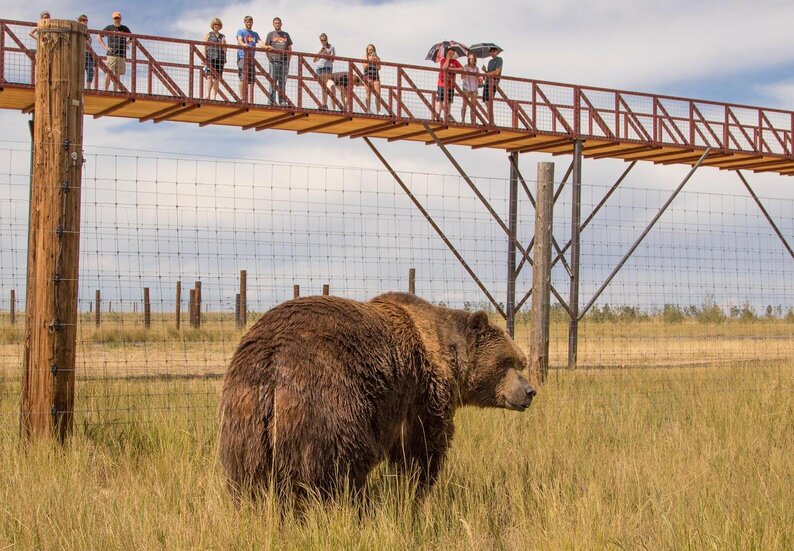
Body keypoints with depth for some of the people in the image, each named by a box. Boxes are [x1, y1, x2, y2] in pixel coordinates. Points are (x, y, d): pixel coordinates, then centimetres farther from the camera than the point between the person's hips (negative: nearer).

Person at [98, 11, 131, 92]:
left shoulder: (125, 28, 13)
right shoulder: (109, 28, 6)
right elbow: (99, 36, 10)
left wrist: (127, 44, 11)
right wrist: (104, 47, 1)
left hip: (122, 54, 3)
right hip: (111, 54, -3)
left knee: (118, 74, 3)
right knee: (109, 73, -10)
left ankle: (115, 91, 5)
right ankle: (105, 90, -7)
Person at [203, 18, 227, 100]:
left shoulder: (222, 36, 20)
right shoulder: (208, 34, 12)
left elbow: (225, 50, 20)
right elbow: (204, 46, 4)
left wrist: (223, 44, -1)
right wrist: (204, 58, -7)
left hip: (220, 58, 3)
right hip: (210, 57, -3)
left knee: (217, 78, -1)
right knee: (209, 76, -15)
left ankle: (214, 97, 0)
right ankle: (208, 95, -18)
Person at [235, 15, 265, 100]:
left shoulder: (255, 34, 23)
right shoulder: (240, 32, 10)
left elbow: (259, 42, 6)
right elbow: (240, 40, -9)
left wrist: (266, 47, -16)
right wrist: (243, 44, -33)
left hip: (251, 58, 5)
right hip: (242, 57, -5)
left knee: (251, 80, 1)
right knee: (243, 78, -15)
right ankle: (242, 98, -16)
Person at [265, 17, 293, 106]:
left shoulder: (286, 34, 16)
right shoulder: (270, 34, 8)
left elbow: (289, 48, 15)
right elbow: (266, 48, 4)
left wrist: (288, 60, 5)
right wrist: (270, 59, -9)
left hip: (284, 61, 3)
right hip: (274, 60, -3)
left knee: (283, 82, 5)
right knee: (273, 81, -6)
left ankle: (282, 101, 7)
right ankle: (271, 101, -6)